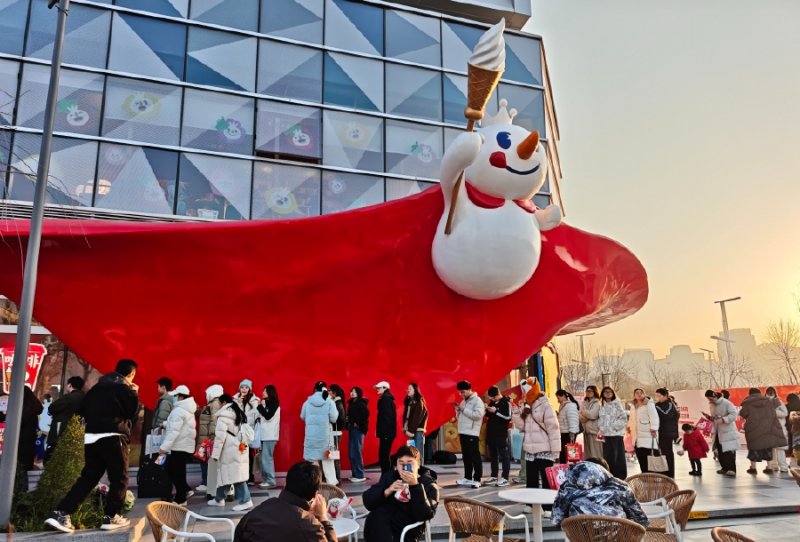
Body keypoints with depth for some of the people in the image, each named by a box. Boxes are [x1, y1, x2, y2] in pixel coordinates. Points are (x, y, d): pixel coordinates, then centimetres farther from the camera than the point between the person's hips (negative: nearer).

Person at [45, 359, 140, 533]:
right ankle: (111, 517, 4)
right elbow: (133, 412, 0)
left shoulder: (97, 387, 15)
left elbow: (83, 409, 20)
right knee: (119, 478, 4)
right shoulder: (125, 388, -5)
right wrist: (135, 394, 11)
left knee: (88, 477, 11)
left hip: (91, 437, 7)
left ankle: (61, 513, 1)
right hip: (113, 437, -7)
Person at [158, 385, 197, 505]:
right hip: (185, 445, 10)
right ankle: (186, 490, 18)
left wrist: (164, 447, -22)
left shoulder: (179, 410, -18)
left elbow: (174, 431, -23)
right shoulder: (187, 409, 14)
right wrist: (166, 424, 15)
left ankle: (180, 499, 8)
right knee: (172, 469, 18)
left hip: (179, 446, -10)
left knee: (176, 472, 0)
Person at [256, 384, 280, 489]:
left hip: (270, 435, -8)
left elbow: (268, 416, -18)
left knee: (267, 458, -9)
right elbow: (264, 417, 15)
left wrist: (260, 406, -11)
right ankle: (265, 480, 11)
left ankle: (270, 481, -4)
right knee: (263, 458, 7)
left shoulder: (274, 403, -7)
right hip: (264, 434, 8)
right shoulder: (267, 403, 15)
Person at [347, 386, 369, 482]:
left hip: (358, 429, -9)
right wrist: (348, 423, 1)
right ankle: (355, 474, 15)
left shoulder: (361, 404, -10)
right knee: (351, 453, 9)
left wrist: (357, 423, -16)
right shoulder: (351, 403, 15)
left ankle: (360, 475, -2)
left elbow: (366, 414, -24)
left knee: (356, 452, -8)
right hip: (351, 429, 9)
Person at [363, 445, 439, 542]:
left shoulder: (429, 484, 3)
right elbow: (368, 502, 3)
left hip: (407, 531, -4)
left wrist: (415, 485, -21)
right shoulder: (389, 476, 13)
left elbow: (426, 515, -13)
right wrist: (387, 491, -14)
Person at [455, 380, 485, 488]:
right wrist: (458, 409, 2)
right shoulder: (463, 401, 17)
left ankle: (477, 479, -1)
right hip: (463, 433, 8)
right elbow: (459, 416, 23)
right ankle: (468, 478, 21)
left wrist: (464, 409, -17)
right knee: (466, 456, 13)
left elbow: (478, 415, -21)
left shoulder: (477, 400, -8)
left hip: (472, 433, -8)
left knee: (475, 456, -4)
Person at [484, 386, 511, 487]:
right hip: (491, 432, 8)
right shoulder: (492, 402, 13)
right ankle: (494, 476, 21)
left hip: (501, 434, -8)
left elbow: (509, 417, -17)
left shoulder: (506, 402, -9)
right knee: (492, 455, 13)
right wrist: (487, 410, 1)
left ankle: (505, 478, -1)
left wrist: (496, 411, -22)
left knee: (504, 455, -3)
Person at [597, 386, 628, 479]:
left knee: (618, 455, -2)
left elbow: (623, 418, -7)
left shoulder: (617, 404, -2)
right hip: (606, 434, 5)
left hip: (616, 433, -5)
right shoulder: (602, 406, 13)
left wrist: (613, 427, -11)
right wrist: (601, 429, 3)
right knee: (607, 456, 6)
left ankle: (620, 476, 5)